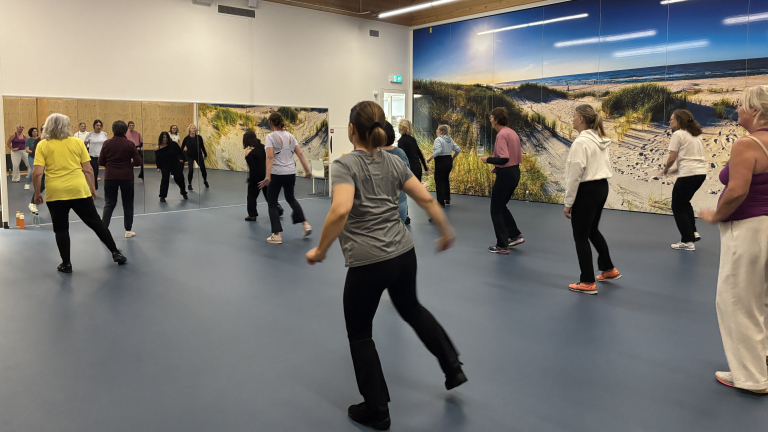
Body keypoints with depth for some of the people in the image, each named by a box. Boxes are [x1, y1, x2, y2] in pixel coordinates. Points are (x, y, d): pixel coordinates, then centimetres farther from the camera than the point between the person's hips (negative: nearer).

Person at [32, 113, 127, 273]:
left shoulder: (42, 145, 0)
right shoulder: (77, 142, 3)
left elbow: (37, 173, -6)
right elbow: (88, 170, 3)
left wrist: (37, 193, 4)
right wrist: (92, 188, 12)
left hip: (55, 193, 0)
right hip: (79, 190, 1)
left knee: (61, 229, 12)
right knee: (96, 223, 11)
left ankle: (66, 264, 16)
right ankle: (115, 253, 14)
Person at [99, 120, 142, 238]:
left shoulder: (107, 143, -3)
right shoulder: (130, 144, -7)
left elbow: (101, 162, 1)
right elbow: (138, 162, -8)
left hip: (110, 177, 1)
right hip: (126, 177, -1)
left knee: (109, 203, 10)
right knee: (128, 204, 11)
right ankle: (128, 230, 16)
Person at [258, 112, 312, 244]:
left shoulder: (271, 137, -8)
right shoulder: (290, 136, 7)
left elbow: (270, 157, -20)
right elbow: (300, 154, 5)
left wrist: (267, 176, -25)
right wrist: (307, 170, 12)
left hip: (276, 174, -5)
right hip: (291, 174, 6)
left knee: (272, 203, 8)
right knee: (291, 198, 27)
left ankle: (277, 235, 5)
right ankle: (305, 224, 17)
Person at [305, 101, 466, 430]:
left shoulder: (345, 165, -11)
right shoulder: (394, 162, 7)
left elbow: (341, 210, -27)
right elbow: (426, 199, 6)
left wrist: (320, 250, -17)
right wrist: (446, 232, 19)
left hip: (368, 262, -6)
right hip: (404, 253, 6)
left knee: (359, 333, 14)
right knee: (411, 308, 33)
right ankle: (453, 368, 37)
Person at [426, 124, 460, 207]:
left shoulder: (438, 139, -14)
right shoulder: (450, 139, 9)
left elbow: (438, 151, -28)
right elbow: (458, 150, 8)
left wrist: (430, 158, -20)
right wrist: (452, 158, 20)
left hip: (441, 162, -8)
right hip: (449, 161, 8)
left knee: (439, 182, 1)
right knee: (446, 180, 22)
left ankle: (441, 202, 3)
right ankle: (447, 199, 28)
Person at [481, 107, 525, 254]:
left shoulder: (501, 135, -19)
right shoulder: (513, 133, 10)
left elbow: (504, 158, -27)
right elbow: (519, 157, 15)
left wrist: (488, 160, -13)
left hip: (505, 175, -9)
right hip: (515, 173, 9)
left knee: (496, 210, 3)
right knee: (501, 206, 23)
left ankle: (502, 246, 7)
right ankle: (515, 235, 23)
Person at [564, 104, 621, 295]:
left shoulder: (581, 142, -18)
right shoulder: (602, 140, 10)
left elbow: (575, 175, -19)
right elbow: (604, 166, 15)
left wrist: (568, 202, -13)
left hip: (586, 191, -9)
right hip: (602, 187, 9)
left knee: (581, 237, 2)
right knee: (593, 231, 25)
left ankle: (588, 283, 9)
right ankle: (609, 269, 37)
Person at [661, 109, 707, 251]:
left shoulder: (678, 134, -7)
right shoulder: (696, 134, 17)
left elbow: (672, 158, -12)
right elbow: (694, 157, 18)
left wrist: (665, 170, 6)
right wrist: (676, 169, 17)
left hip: (688, 174, -8)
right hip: (701, 172, 8)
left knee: (678, 207, 5)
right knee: (684, 202, 26)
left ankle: (687, 241, 6)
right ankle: (693, 232, 23)